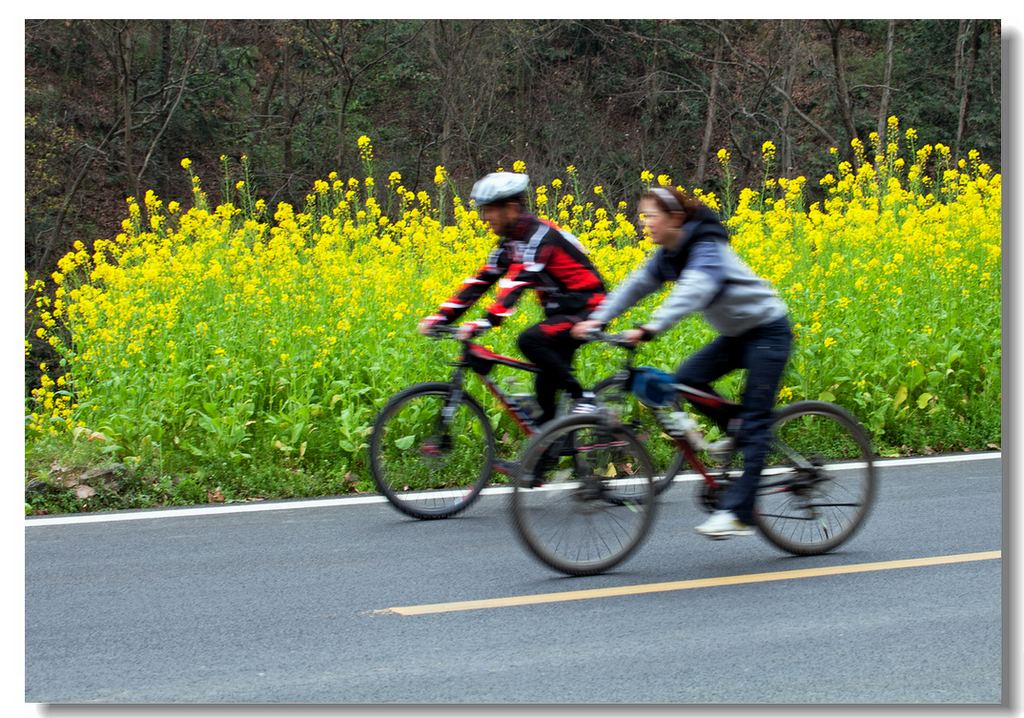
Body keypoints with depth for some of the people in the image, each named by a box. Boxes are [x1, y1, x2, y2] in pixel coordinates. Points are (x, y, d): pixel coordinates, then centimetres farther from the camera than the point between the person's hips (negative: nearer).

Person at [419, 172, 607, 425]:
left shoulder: (539, 235, -20)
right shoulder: (510, 242, 9)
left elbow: (517, 283, -32)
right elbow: (481, 281, 6)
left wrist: (484, 323, -41)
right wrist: (441, 317, -4)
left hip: (586, 311, -9)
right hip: (561, 312, 9)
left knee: (530, 340, -29)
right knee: (545, 387, 2)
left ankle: (581, 396, -17)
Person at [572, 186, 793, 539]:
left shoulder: (707, 250, -26)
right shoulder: (669, 255, 2)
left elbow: (690, 294, -42)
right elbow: (636, 285, -1)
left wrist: (650, 330, -53)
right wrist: (597, 319, -15)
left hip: (769, 331, -9)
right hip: (738, 334, 9)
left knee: (754, 423, -11)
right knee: (687, 378, -10)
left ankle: (739, 513, -13)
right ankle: (736, 429, 11)